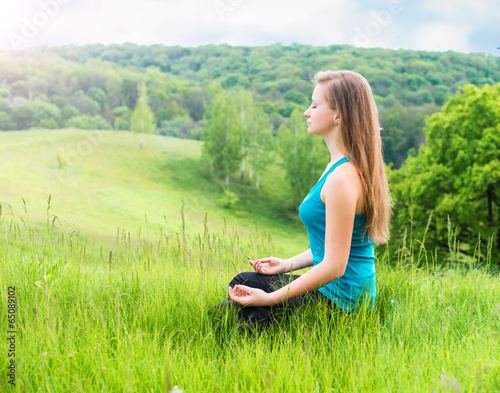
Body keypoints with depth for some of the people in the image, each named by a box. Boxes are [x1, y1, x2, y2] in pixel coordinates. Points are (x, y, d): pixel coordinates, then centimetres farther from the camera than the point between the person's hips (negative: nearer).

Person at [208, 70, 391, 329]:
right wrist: (288, 264, 12)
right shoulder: (347, 166, 8)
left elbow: (335, 265, -25)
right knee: (243, 282, 18)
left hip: (339, 298, -10)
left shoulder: (343, 178, -24)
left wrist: (270, 298, -22)